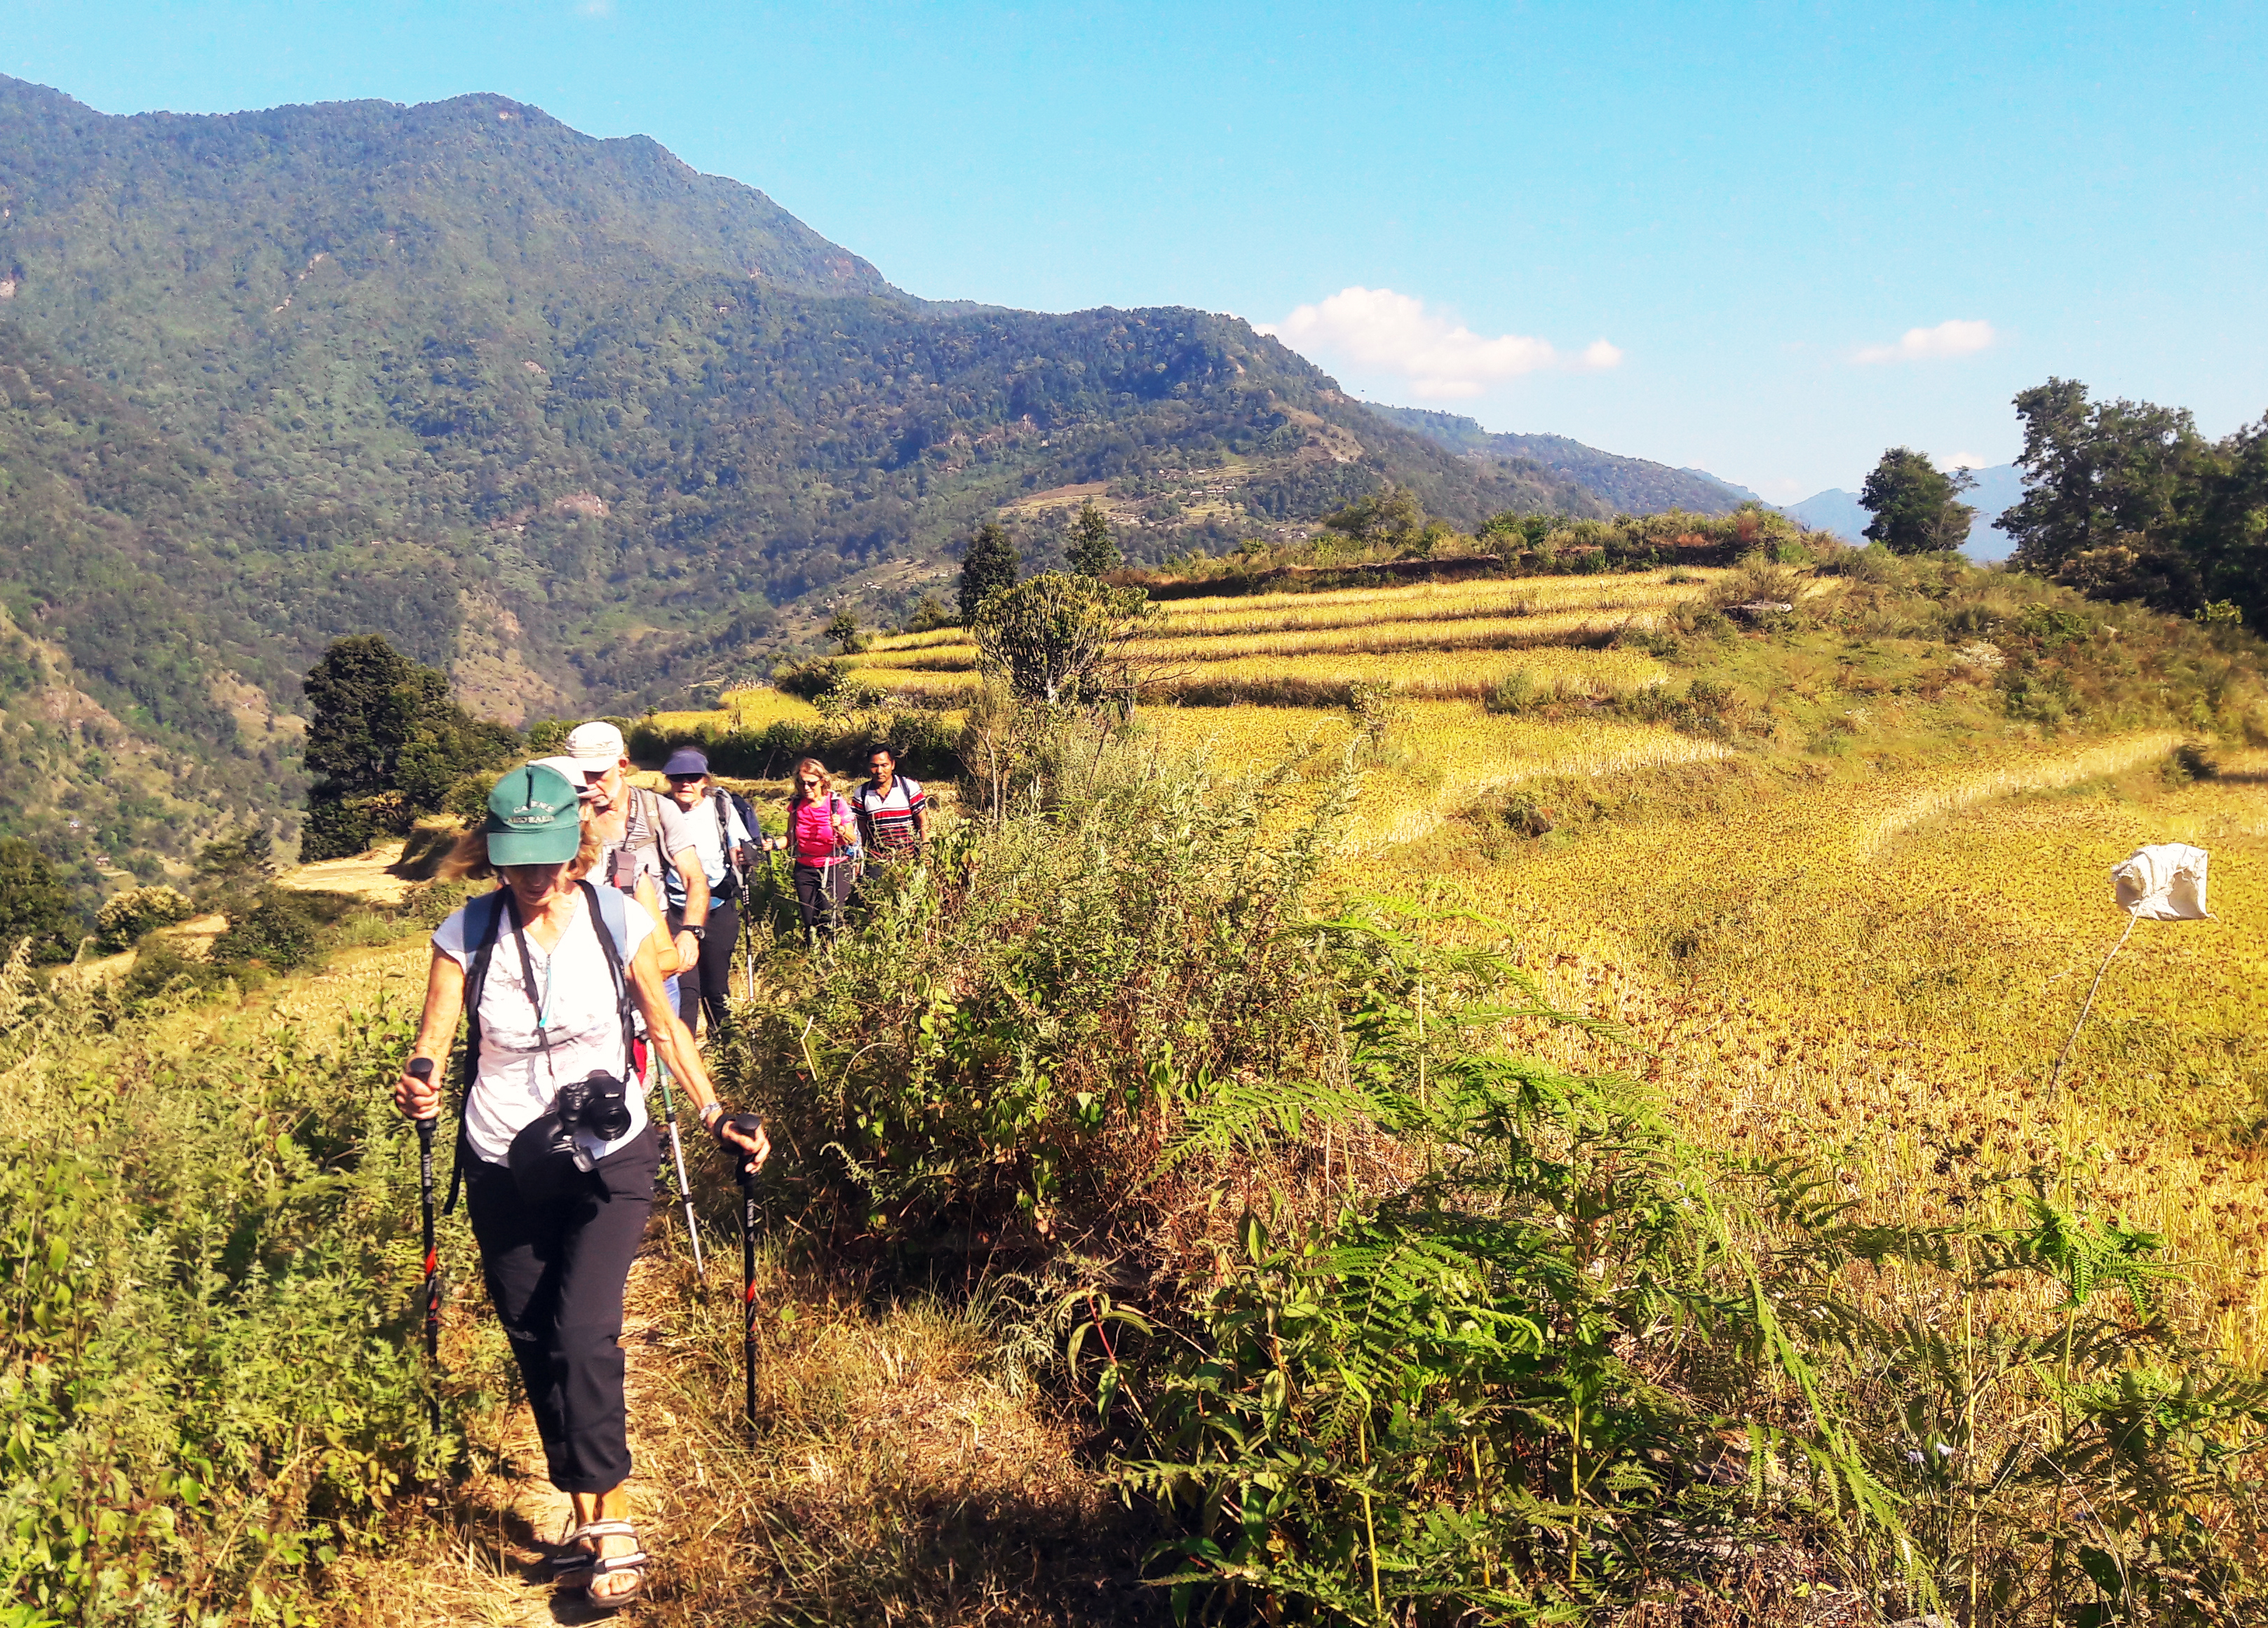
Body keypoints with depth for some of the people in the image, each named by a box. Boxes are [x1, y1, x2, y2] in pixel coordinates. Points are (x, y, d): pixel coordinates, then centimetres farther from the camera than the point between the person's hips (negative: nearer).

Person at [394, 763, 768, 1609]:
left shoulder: (621, 922, -10)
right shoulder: (466, 934, -9)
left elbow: (665, 1027, 1)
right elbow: (432, 1044, -7)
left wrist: (717, 1116, -5)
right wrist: (418, 1084, -30)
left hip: (608, 1164, -2)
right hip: (504, 1173, 2)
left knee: (584, 1335, -15)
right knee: (536, 1347, 10)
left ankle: (611, 1520, -1)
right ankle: (587, 1511, 27)